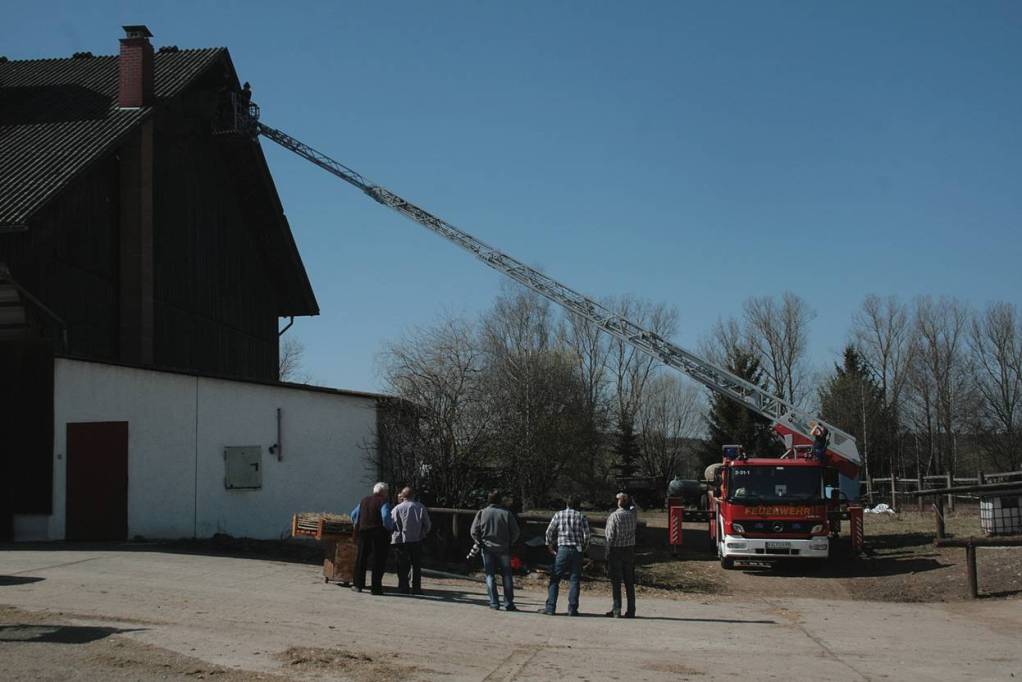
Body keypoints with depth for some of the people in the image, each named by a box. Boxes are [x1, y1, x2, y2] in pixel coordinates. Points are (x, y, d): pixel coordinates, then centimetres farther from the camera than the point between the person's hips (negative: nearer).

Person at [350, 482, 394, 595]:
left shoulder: (364, 500, 12)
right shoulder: (383, 502, -9)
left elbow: (354, 514, 17)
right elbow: (386, 517, -23)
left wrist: (357, 526, 27)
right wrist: (390, 528, -7)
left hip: (363, 532, 5)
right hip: (379, 534, -5)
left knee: (361, 559, 15)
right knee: (378, 561, 1)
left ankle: (358, 585, 18)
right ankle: (376, 588, 0)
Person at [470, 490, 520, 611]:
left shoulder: (482, 513, -2)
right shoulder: (507, 513, -3)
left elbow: (474, 532, -4)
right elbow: (515, 532, -2)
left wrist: (480, 542, 9)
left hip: (487, 548, 0)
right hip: (504, 549, 0)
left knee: (490, 575, 5)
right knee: (506, 576, 7)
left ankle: (494, 603, -1)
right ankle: (509, 604, 6)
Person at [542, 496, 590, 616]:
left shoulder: (559, 515, 6)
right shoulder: (582, 517, 6)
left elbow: (549, 532, 2)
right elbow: (586, 535, 0)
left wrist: (550, 546, 13)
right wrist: (583, 548, 13)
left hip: (562, 549, -1)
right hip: (577, 551, 1)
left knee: (554, 579, 2)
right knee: (575, 580, 5)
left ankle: (551, 607, -4)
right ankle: (572, 609, 2)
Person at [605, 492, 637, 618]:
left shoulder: (613, 517, -11)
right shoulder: (632, 514, 1)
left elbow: (610, 538, -12)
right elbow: (632, 506, 27)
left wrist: (607, 555, -6)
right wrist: (626, 496, 20)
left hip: (616, 551, -4)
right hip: (630, 550, 4)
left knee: (616, 582, 0)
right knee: (629, 582, 8)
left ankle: (616, 611, 0)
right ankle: (631, 610, 8)